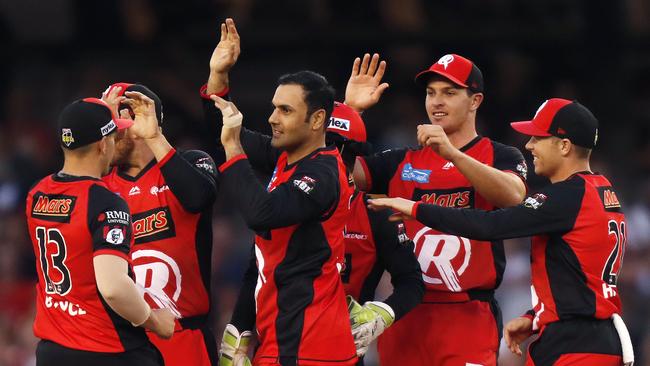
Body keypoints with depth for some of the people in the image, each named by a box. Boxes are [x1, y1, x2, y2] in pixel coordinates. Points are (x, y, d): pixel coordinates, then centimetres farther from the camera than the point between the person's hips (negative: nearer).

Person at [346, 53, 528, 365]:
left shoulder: (500, 157, 6)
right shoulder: (403, 162, 18)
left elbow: (512, 196, -17)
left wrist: (451, 154, -27)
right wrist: (350, 110, -5)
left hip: (469, 317, -4)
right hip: (406, 314, 4)